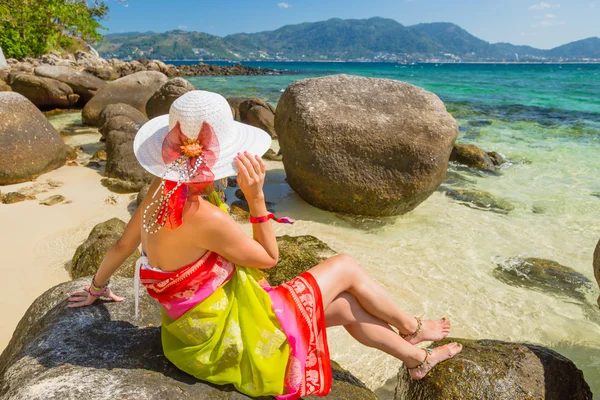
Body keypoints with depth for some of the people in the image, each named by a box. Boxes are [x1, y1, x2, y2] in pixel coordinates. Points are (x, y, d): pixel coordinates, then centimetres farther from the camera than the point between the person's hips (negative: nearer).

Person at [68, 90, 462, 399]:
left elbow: (122, 245, 7)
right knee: (345, 268, 0)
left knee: (346, 305, 12)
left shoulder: (162, 191, -8)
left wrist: (97, 287, 23)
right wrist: (256, 196, -23)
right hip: (229, 335, -7)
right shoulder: (205, 217, -33)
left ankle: (417, 358, 35)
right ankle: (412, 329, 27)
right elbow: (269, 257, -17)